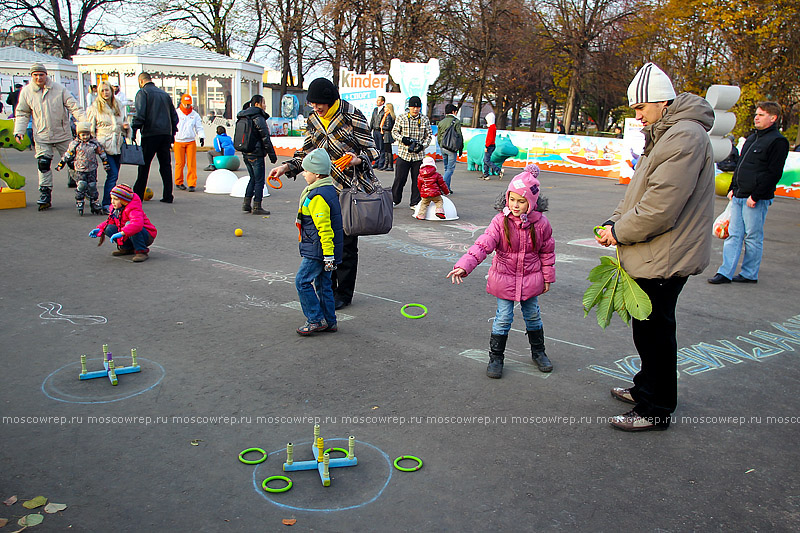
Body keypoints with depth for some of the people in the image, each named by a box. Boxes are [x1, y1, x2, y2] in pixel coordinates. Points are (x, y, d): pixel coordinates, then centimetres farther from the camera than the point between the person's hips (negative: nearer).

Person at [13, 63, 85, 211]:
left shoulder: (59, 89, -4)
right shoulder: (26, 91, 1)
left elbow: (73, 106, -4)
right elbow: (22, 114, 8)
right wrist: (19, 131, -3)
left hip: (63, 134, -1)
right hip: (42, 136, 1)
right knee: (43, 164, -3)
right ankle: (45, 193, 5)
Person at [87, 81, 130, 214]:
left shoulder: (119, 107, 16)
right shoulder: (94, 108, 3)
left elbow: (125, 123, 27)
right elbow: (91, 129, 3)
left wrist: (126, 127, 3)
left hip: (118, 145, 5)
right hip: (105, 145, -5)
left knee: (114, 175, 7)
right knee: (113, 174, -15)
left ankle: (112, 201, 15)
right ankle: (106, 205, -13)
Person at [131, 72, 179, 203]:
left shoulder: (143, 93, -1)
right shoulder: (164, 94, 17)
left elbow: (139, 115, -14)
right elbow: (174, 115, 18)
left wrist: (134, 130, -10)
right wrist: (172, 133, 22)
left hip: (150, 133, -5)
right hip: (166, 133, 5)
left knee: (144, 165, 1)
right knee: (165, 165, 8)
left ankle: (138, 195, 4)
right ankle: (167, 196, 7)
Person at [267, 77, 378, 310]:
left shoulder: (351, 115, -11)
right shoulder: (312, 120, 7)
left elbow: (370, 149, -8)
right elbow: (307, 153, 13)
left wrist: (358, 160, -30)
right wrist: (286, 167, -3)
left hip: (353, 188, -6)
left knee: (347, 243, -1)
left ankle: (343, 293, 13)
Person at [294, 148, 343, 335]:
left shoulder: (317, 197, -21)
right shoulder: (330, 190, 12)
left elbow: (325, 228, -25)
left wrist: (328, 254, -24)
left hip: (317, 250, -10)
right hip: (325, 250, 10)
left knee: (303, 281, -3)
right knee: (323, 283, 15)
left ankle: (316, 320, 1)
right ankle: (329, 321, 21)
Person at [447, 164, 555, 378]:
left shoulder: (541, 223, -9)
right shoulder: (501, 221, -15)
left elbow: (547, 252, 3)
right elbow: (483, 244, -25)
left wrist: (547, 277, 8)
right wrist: (464, 265, -37)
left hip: (530, 280, 2)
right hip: (504, 279, -2)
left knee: (533, 316, 16)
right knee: (503, 319, 3)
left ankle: (538, 352, 37)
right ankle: (495, 358, 18)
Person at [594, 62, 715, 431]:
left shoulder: (684, 137, -19)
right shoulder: (663, 135, 16)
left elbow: (661, 207, -26)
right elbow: (640, 193, 19)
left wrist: (620, 232, -13)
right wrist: (614, 222, 4)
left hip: (665, 260, -10)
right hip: (652, 257, 10)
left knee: (655, 331, 0)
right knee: (649, 328, 21)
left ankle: (655, 411, 13)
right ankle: (646, 388, 38)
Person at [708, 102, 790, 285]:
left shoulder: (778, 141, -8)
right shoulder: (752, 139, 18)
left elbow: (774, 173, -14)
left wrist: (755, 196, -18)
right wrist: (733, 188, 14)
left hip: (757, 199, -8)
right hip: (739, 197, 8)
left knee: (753, 237, 1)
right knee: (734, 235, 6)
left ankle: (750, 274, 12)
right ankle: (725, 272, 8)